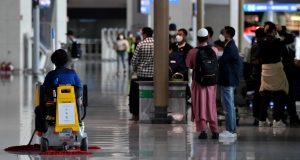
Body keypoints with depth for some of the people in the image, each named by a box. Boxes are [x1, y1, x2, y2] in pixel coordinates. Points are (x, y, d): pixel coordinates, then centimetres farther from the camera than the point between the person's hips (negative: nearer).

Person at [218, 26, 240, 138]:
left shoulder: (230, 48, -17)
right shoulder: (230, 46, 15)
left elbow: (220, 62, -19)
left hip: (228, 81, -11)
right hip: (228, 80, 11)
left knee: (228, 106, -7)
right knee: (229, 106, 14)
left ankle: (230, 131, -4)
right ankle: (231, 130, 19)